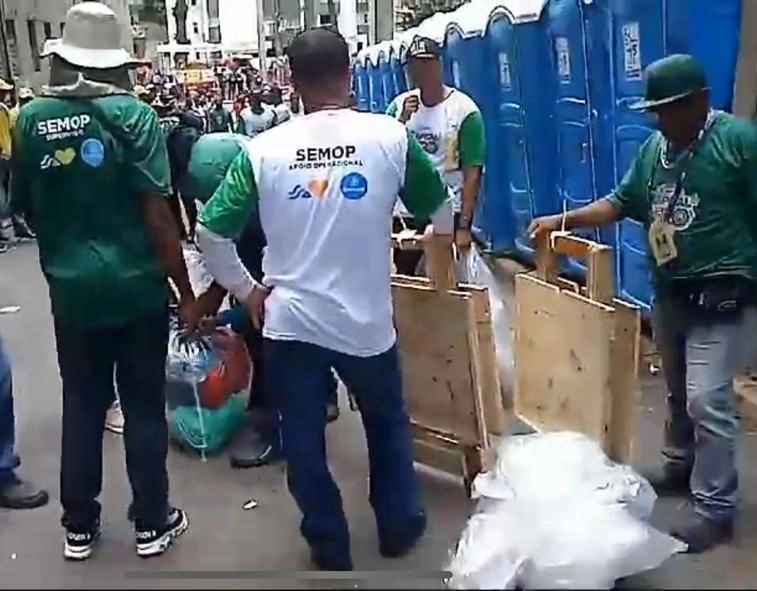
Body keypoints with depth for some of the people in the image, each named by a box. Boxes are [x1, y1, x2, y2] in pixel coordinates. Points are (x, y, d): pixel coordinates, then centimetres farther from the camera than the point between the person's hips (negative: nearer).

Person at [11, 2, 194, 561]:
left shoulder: (30, 118, 0)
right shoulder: (131, 113, -10)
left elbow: (27, 208, 9)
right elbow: (157, 212, -14)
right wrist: (187, 291, -8)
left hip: (71, 289, 3)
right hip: (137, 287, -3)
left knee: (81, 408, 14)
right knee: (144, 406, 9)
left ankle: (80, 527, 27)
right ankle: (152, 523, 21)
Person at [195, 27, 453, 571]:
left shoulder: (263, 149, -5)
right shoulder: (390, 137, -6)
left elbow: (210, 232, -6)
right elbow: (439, 207, 9)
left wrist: (246, 290, 9)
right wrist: (443, 240, 32)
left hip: (289, 321, 0)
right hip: (365, 320, 0)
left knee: (303, 441, 16)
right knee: (387, 423, 24)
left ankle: (329, 547, 30)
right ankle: (400, 526, 37)